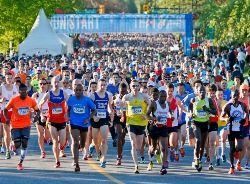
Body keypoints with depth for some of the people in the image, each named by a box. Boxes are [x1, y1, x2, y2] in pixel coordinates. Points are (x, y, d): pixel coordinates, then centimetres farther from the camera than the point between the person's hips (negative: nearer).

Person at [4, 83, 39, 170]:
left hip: (26, 125, 1)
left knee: (24, 143, -9)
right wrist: (7, 119, -17)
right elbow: (5, 109, 0)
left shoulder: (31, 100, -3)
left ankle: (20, 163, 3)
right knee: (17, 145, -6)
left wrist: (37, 115, -12)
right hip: (15, 125, -1)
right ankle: (12, 145, 34)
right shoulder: (13, 100, -9)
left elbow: (37, 110, 10)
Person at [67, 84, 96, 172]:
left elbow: (94, 110, 2)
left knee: (82, 144, 18)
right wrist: (68, 117, -6)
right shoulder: (71, 99, -4)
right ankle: (76, 164, -16)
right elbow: (68, 109, 11)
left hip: (84, 124, 2)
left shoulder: (87, 100, -7)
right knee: (75, 143, -16)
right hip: (74, 124, -1)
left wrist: (88, 118, -11)